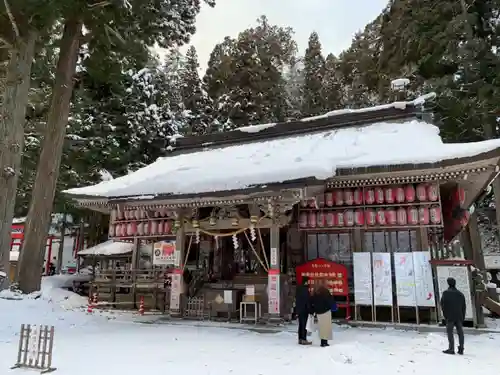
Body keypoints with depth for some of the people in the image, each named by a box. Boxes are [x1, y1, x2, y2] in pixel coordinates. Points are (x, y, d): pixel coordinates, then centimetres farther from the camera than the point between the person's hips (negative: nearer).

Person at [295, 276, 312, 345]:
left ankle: (300, 339, 19)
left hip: (299, 309, 8)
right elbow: (308, 300, -17)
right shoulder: (305, 289, -17)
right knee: (304, 324, -1)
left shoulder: (298, 288, 9)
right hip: (304, 309, -8)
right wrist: (310, 310, -11)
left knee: (301, 324, 14)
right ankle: (304, 339, 2)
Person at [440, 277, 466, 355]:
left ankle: (451, 349, -3)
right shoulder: (460, 294, 9)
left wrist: (445, 315, 3)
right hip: (459, 317, 5)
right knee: (460, 332, 11)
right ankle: (461, 349, 13)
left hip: (450, 317, -5)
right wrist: (463, 318, 16)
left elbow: (443, 305, -9)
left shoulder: (446, 293, -8)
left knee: (450, 332, -1)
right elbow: (463, 307, 12)